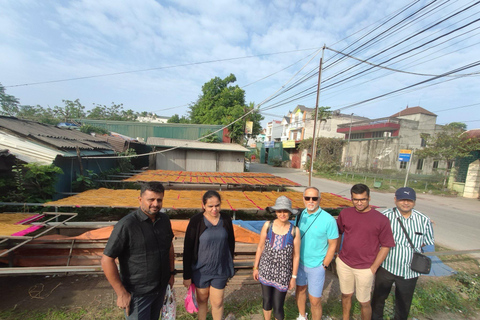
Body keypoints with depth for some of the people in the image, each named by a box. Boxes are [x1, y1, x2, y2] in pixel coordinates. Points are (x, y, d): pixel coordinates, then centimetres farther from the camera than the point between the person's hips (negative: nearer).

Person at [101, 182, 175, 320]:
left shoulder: (164, 219, -7)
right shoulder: (126, 225, -23)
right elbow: (107, 260, -17)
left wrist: (171, 273, 8)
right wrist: (121, 293, -14)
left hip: (161, 288, 6)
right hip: (137, 293, -5)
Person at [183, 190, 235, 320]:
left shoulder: (226, 219, -10)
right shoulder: (196, 221, -18)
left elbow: (231, 243, 2)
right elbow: (187, 249, -11)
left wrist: (229, 266, 9)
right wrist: (187, 275, -6)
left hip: (220, 269, 1)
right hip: (200, 270, -1)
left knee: (217, 302, 13)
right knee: (202, 299, 21)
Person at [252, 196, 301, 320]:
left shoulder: (294, 230, -11)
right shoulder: (267, 225, -9)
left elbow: (296, 255, -3)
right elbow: (260, 247, 0)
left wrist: (294, 277, 2)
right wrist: (255, 267, 5)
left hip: (283, 274, -1)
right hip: (266, 270, 2)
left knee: (278, 306, 9)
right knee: (267, 301, 21)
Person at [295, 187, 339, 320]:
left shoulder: (328, 220, -19)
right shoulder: (300, 215, -5)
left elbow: (332, 245, -11)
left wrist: (324, 266, -9)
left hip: (316, 266, -5)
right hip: (300, 262, 5)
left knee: (314, 300, 6)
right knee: (300, 290, 24)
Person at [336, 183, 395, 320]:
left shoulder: (381, 219, -12)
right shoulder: (345, 213, -5)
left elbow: (386, 246, -6)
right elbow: (337, 233, 8)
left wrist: (373, 268, -7)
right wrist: (337, 254, 5)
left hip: (365, 268, -3)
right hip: (344, 263, 3)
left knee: (364, 302, 13)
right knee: (346, 295, 21)